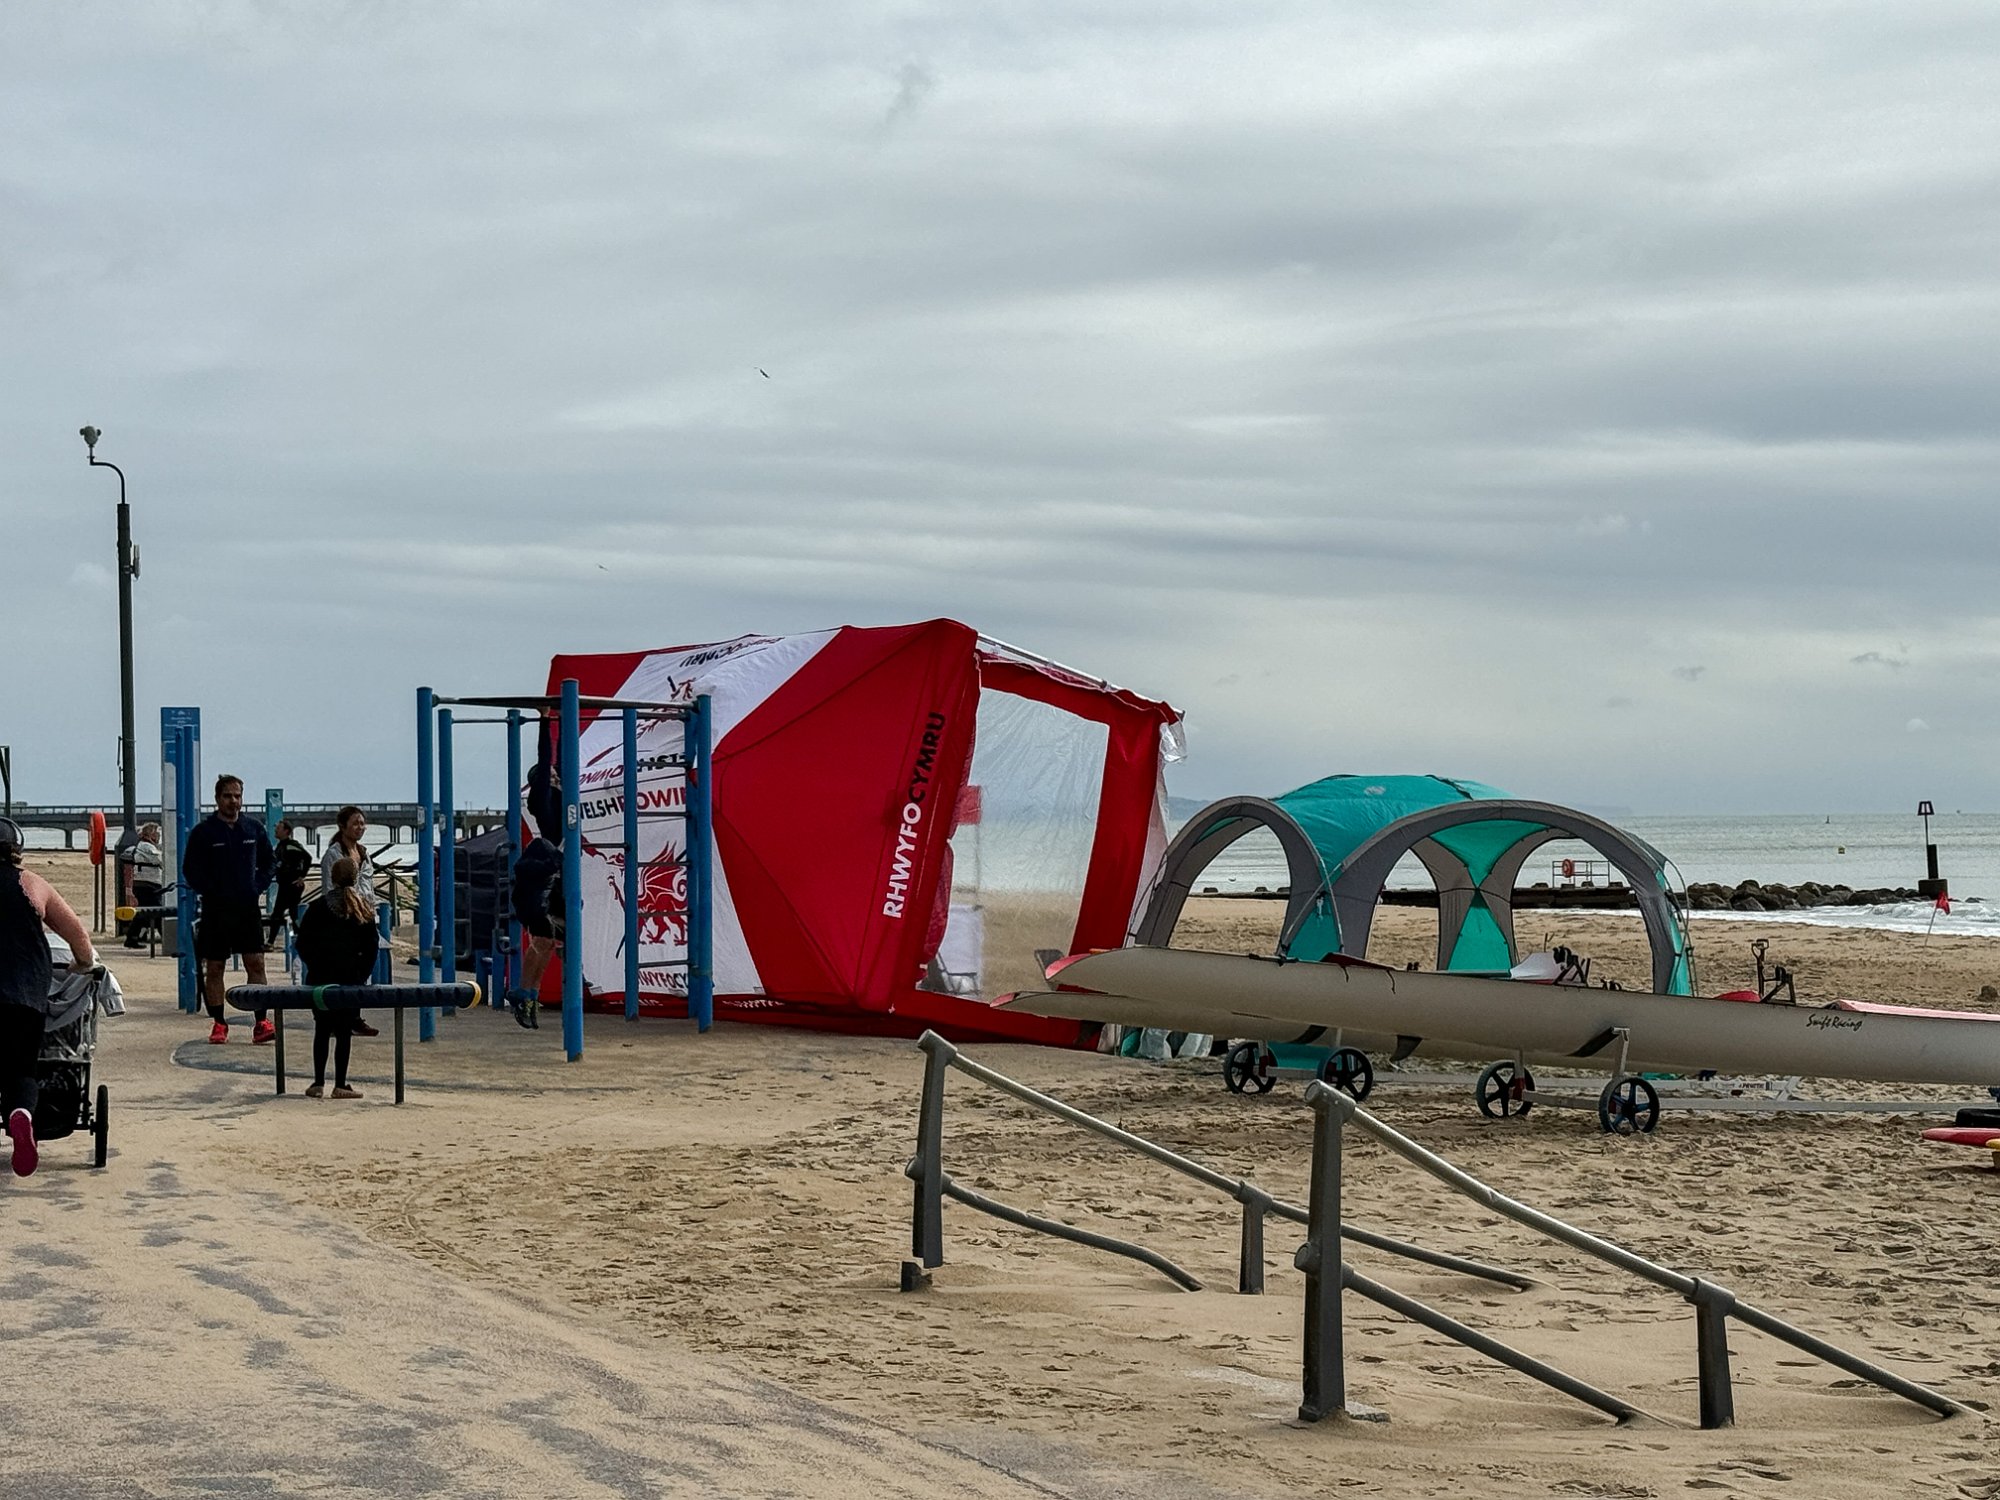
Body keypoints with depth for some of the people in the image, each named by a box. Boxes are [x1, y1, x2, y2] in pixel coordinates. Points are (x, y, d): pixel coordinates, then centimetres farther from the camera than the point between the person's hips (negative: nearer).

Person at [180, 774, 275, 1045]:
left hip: (249, 908, 2)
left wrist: (258, 888, 6)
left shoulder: (254, 829, 8)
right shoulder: (202, 832, -1)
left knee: (255, 963, -5)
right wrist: (208, 893, -7)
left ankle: (261, 1022, -3)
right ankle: (218, 1023, 9)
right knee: (214, 968, 2)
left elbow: (269, 862, 19)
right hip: (215, 910, -2)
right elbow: (190, 869, 2)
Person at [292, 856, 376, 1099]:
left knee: (322, 1030, 8)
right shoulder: (364, 910, 2)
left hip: (321, 977, 0)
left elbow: (302, 943, -1)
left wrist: (314, 966, 9)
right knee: (344, 1031, 3)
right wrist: (363, 974, 8)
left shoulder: (318, 907, -2)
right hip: (351, 979, 0)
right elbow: (371, 948, 2)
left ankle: (318, 1083, 6)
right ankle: (340, 1086, 0)